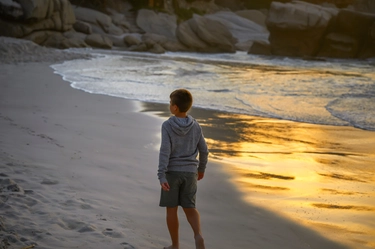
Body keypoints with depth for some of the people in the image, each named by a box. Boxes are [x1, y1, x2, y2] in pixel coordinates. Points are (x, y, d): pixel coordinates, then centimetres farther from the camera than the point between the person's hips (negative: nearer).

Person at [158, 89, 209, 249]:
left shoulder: (167, 126, -11)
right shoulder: (195, 126, 0)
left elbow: (165, 151, -18)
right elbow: (204, 150, 6)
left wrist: (161, 176, -21)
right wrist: (201, 169, 22)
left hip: (172, 171, -3)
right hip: (190, 173, 3)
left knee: (171, 209, 9)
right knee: (189, 208, 10)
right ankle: (198, 236, -13)